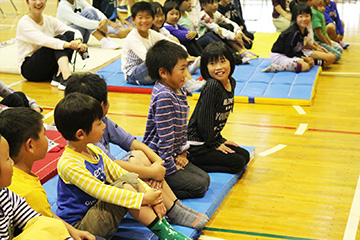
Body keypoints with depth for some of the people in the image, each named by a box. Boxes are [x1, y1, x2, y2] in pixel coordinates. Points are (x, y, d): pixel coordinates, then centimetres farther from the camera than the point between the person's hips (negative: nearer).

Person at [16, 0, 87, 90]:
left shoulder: (50, 20, 6)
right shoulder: (24, 23, -11)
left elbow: (75, 32, -6)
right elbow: (42, 40, -30)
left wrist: (78, 41, -31)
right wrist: (66, 44, -46)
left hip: (49, 69, 6)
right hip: (29, 68, -6)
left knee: (70, 35, -15)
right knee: (60, 38, -25)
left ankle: (58, 76, -26)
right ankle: (66, 78, -45)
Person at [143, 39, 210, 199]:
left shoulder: (179, 91, 6)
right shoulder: (164, 97, -25)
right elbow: (165, 136, -24)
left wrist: (182, 153, 10)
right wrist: (170, 168, -19)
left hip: (172, 155, 10)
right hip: (157, 160, -10)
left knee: (205, 178, 7)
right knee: (199, 186, -11)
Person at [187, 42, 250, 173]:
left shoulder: (231, 83, 3)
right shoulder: (212, 86, -24)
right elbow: (204, 119, -21)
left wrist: (220, 140, 10)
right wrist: (215, 144, -11)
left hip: (212, 138, 9)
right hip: (196, 146, -9)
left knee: (245, 155, 12)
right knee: (237, 163, -10)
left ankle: (194, 162, 5)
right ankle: (189, 161, -5)